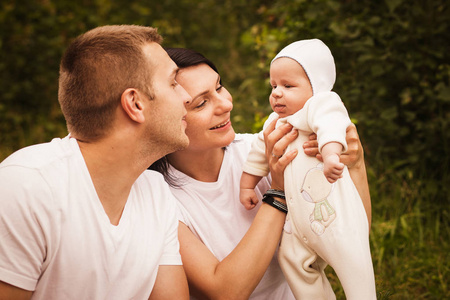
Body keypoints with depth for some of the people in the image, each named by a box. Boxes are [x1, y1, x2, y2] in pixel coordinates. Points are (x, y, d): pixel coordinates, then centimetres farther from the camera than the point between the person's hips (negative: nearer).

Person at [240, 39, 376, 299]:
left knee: (351, 262, -10)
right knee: (292, 258, 9)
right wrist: (247, 185, 30)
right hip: (299, 220, 8)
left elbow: (330, 127, -31)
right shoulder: (275, 122, 16)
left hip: (333, 211, -8)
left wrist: (331, 154, -50)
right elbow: (259, 154, 29)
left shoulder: (323, 104, -9)